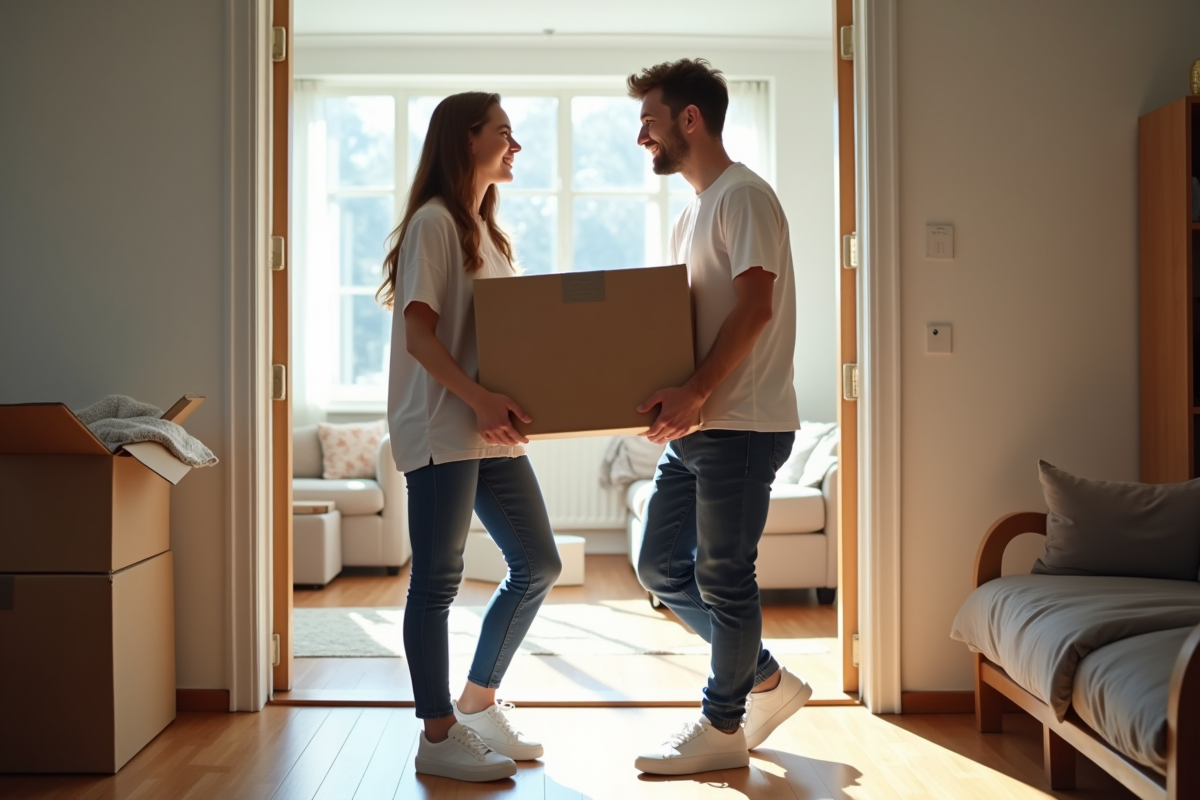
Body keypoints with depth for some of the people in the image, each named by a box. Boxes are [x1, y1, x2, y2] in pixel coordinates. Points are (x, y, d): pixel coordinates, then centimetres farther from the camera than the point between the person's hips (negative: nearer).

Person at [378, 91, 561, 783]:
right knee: (439, 581, -1)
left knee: (538, 564, 11)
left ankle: (478, 705, 25)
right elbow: (419, 334, -15)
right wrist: (478, 401, -24)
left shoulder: (490, 231, 20)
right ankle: (439, 736, 10)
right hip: (441, 429, -9)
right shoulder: (434, 221, -7)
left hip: (494, 432, 9)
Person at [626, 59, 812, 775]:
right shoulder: (693, 212, 20)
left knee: (722, 576, 0)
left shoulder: (743, 195, -9)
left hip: (742, 424, -10)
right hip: (697, 425, 10)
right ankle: (767, 681, 26)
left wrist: (695, 393, -23)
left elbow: (753, 308, -19)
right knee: (661, 567, 12)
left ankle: (724, 728, 16)